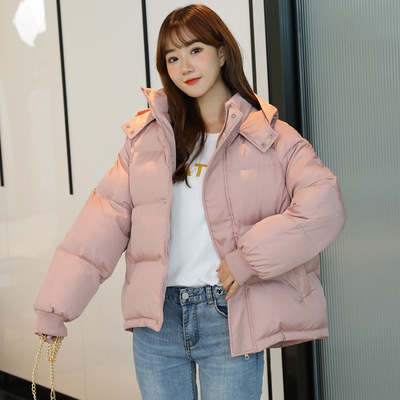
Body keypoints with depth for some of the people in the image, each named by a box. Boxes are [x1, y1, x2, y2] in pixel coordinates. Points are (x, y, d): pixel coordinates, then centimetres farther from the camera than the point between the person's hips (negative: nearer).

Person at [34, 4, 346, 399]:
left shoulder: (268, 137, 1)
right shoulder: (148, 136, 9)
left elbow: (324, 206, -12)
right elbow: (105, 217, 1)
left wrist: (249, 258, -17)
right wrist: (55, 307, -6)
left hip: (229, 318, -2)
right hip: (157, 319, 3)